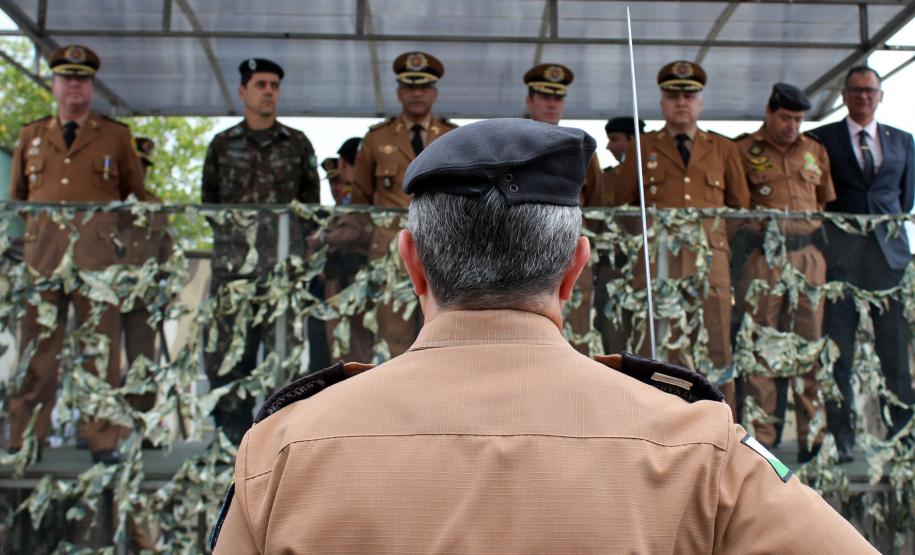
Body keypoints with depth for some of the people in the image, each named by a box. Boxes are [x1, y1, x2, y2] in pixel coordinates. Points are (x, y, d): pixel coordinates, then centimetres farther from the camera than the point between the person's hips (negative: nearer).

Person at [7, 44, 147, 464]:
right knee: (36, 348, 3)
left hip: (99, 253, -2)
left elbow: (137, 198, 14)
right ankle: (25, 440, 12)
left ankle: (102, 441, 6)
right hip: (40, 251, 2)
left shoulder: (117, 137, 12)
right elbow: (15, 197, 23)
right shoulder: (29, 136, 19)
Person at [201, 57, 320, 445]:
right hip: (232, 263, 1)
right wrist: (229, 231, 8)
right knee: (225, 352, 1)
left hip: (284, 265, -1)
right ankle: (231, 435, 12)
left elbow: (311, 201, 13)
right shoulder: (222, 145, 14)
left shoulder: (297, 144, 11)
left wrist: (291, 236, 3)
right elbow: (208, 200, 19)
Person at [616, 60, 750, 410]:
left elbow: (741, 205, 21)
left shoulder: (723, 149, 17)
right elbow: (622, 206, 16)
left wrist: (723, 235, 11)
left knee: (717, 352, -2)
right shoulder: (642, 149, 14)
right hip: (656, 263, -1)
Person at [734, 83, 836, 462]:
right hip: (762, 258, -3)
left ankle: (812, 435, 12)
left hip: (809, 256, 4)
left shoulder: (815, 151, 16)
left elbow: (829, 203, 19)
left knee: (811, 343, 4)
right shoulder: (742, 150, 4)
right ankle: (759, 437, 7)